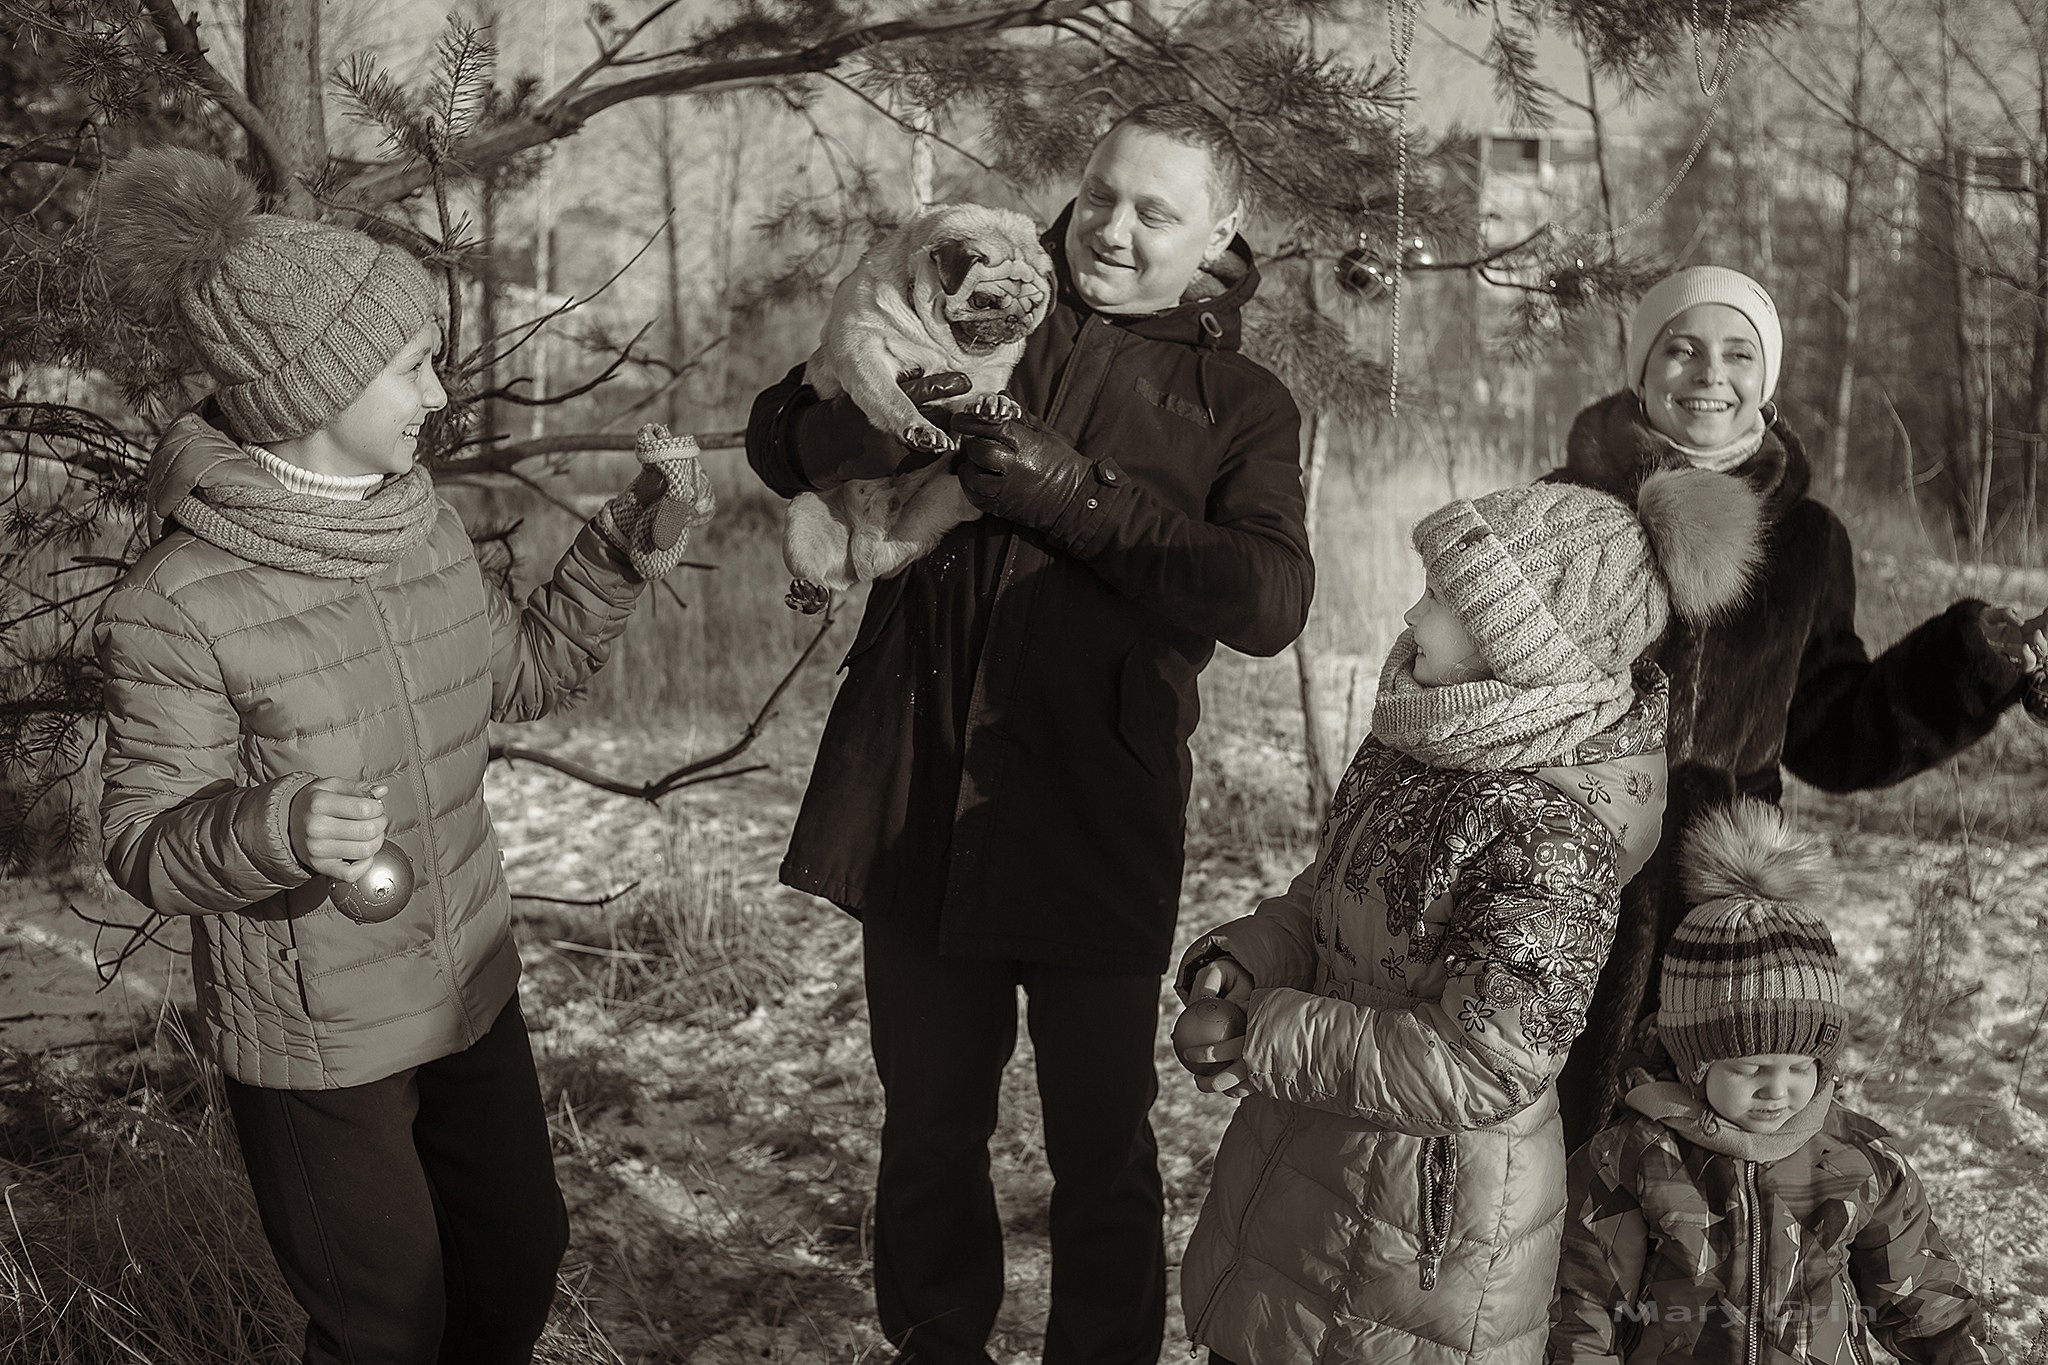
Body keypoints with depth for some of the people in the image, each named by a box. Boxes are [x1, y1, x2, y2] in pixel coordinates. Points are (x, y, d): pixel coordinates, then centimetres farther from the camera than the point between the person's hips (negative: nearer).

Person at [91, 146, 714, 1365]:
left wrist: (635, 543, -2)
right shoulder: (174, 606, -22)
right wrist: (280, 827, -36)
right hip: (316, 1044, -6)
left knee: (522, 1261, 22)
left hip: (472, 989, 6)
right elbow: (146, 847, -15)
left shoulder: (424, 522, -4)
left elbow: (525, 670, 10)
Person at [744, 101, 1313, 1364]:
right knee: (929, 1127, 17)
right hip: (916, 803, 2)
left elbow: (1270, 601, -13)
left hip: (1095, 823, -2)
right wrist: (861, 428, -16)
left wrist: (1077, 495, -22)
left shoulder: (1241, 407, 3)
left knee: (1102, 1152, 10)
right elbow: (776, 438, 7)